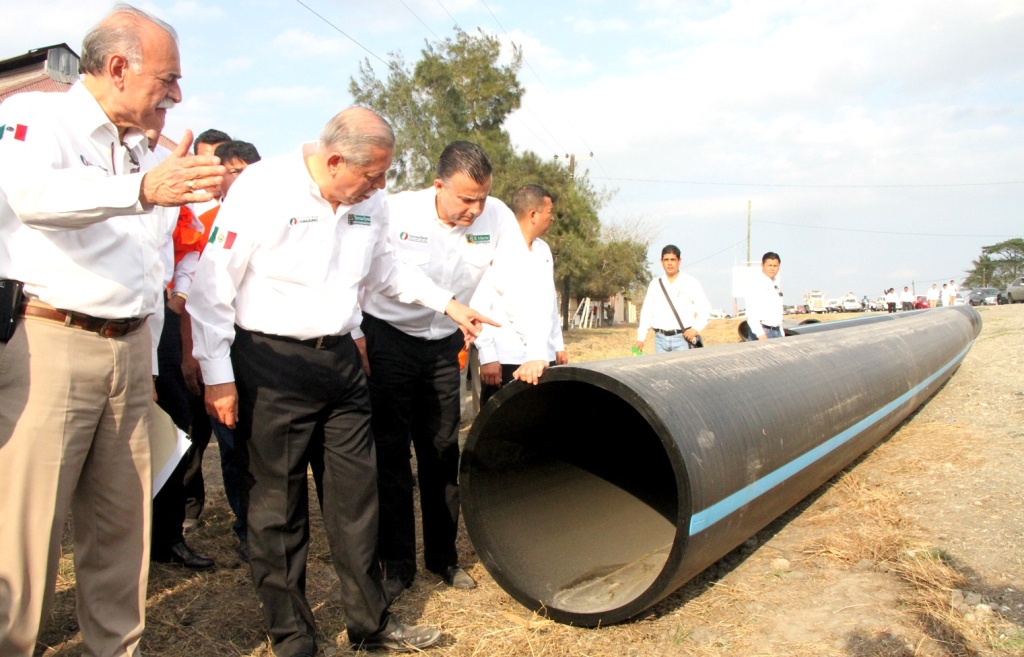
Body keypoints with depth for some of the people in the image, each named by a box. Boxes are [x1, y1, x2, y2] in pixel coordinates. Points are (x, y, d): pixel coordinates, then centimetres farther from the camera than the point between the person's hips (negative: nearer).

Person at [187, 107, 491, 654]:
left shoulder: (370, 203, 6)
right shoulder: (262, 189, -12)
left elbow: (386, 270, 23)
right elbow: (212, 285, -11)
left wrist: (448, 303, 16)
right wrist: (217, 377, -12)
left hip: (341, 360, 6)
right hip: (273, 367, -5)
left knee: (356, 492, 11)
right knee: (278, 503, 5)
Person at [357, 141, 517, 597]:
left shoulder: (497, 217, -9)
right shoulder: (396, 211, -16)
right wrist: (355, 338, -9)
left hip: (445, 348, 3)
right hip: (387, 340, -2)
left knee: (443, 453, 9)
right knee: (390, 452, 1)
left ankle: (443, 556, 25)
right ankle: (397, 563, 15)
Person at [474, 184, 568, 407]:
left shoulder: (543, 249, 14)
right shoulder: (497, 249, -9)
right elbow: (479, 306, -13)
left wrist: (558, 345, 19)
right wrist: (488, 357, -17)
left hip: (543, 358, 7)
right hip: (506, 361, -6)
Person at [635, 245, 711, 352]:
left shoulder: (691, 283, 5)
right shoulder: (655, 284, 14)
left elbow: (705, 309, 4)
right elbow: (647, 312, 13)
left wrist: (696, 328, -10)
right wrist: (641, 338, 7)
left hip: (683, 338, -3)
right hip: (660, 338, 3)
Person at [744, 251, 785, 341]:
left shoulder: (776, 286, 17)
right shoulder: (757, 284, -9)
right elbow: (751, 313, -17)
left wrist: (781, 333, 19)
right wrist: (760, 334, -23)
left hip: (777, 331, 8)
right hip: (763, 332, -8)